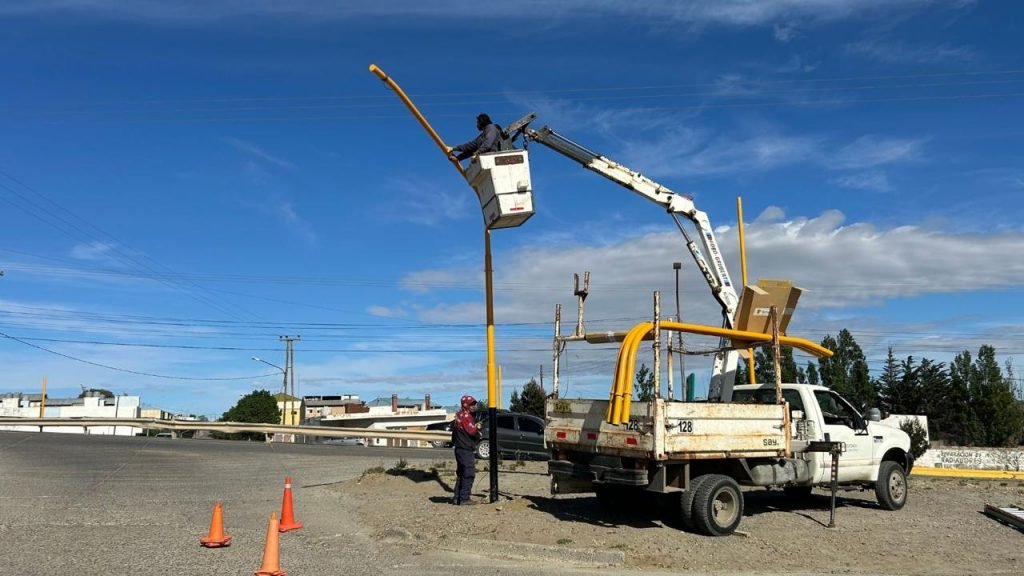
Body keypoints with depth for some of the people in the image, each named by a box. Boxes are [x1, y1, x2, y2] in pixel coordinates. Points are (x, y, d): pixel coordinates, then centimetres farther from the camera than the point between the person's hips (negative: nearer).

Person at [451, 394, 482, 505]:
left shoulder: (458, 415, 15)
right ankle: (464, 498, -8)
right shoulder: (466, 416, -14)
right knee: (469, 473, -8)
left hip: (459, 448, 10)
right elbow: (472, 431, -19)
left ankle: (457, 497, 17)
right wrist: (477, 428, 2)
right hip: (466, 449, -10)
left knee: (461, 473, 15)